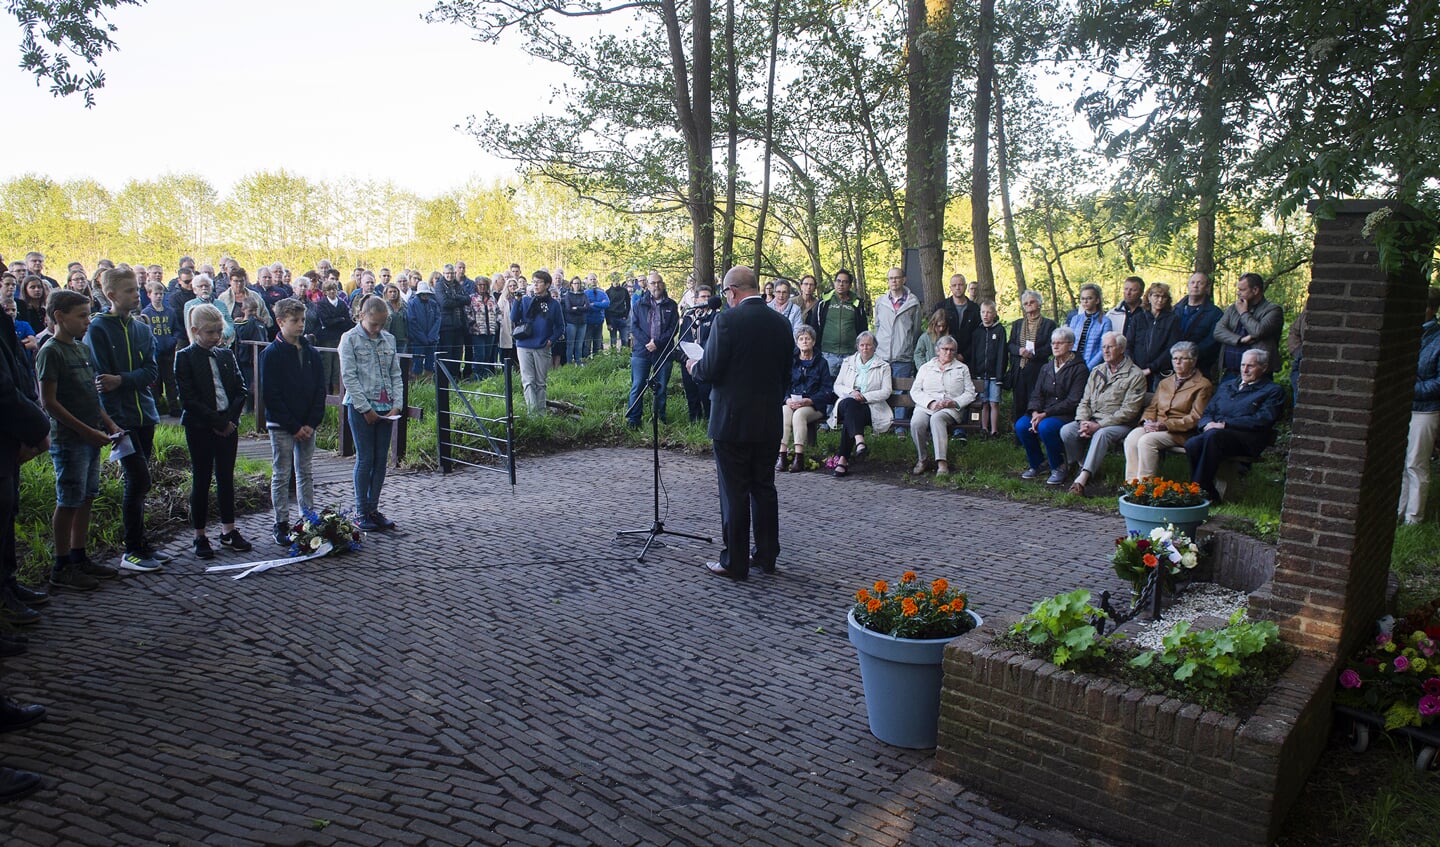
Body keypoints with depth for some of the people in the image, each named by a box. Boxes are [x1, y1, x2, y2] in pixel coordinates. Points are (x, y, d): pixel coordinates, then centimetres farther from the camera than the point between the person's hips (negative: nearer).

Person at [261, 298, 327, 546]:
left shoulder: (311, 352, 6)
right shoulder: (271, 354, -8)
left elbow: (320, 390, 6)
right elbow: (271, 395, -11)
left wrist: (312, 423, -6)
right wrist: (294, 426, -14)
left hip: (307, 426, 4)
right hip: (281, 426, -4)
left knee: (305, 473, 12)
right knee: (281, 476, 3)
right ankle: (281, 525, 9)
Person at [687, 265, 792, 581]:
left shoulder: (727, 320, -14)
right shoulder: (781, 322, 5)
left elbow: (710, 371, -15)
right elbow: (785, 374, 12)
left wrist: (693, 366, 6)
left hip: (732, 421, -6)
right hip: (769, 422, 6)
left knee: (734, 493, 2)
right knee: (764, 489, 15)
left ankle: (734, 562, 9)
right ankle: (766, 556, 23)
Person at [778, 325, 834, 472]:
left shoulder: (821, 362, 9)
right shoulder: (790, 361, 16)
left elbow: (826, 391, 1)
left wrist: (808, 401, -15)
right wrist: (788, 400, -13)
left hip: (814, 406, -2)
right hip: (791, 403, 2)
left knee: (799, 414, -34)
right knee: (784, 412, -32)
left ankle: (799, 457, -37)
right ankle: (782, 455, -37)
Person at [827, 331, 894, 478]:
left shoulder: (883, 366, 14)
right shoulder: (848, 362, 21)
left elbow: (886, 392, 2)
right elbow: (837, 386, 13)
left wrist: (864, 397, -11)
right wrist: (851, 392, -8)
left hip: (872, 407, -2)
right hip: (847, 404, 2)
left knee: (850, 417, -34)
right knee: (849, 403, -37)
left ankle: (843, 460, -39)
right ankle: (859, 439, -55)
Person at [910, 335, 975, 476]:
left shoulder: (962, 368, 21)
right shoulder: (926, 367, 21)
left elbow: (970, 393, 11)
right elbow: (915, 391, 9)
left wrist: (954, 402, -9)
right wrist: (930, 403, -9)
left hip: (951, 409, -1)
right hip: (926, 406, 1)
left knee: (936, 418, -39)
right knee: (916, 424, -34)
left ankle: (942, 463, -46)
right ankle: (921, 460, -19)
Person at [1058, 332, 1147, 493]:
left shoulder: (1135, 375, -4)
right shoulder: (1097, 372, 16)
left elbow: (1129, 411, -11)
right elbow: (1085, 402, 13)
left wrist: (1099, 425, -18)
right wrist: (1083, 422, -8)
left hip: (1120, 425, -6)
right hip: (1092, 421, 6)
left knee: (1101, 434, -37)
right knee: (1066, 430, -21)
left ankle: (1082, 479, -45)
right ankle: (1086, 467, -3)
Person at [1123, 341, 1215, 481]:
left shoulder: (1203, 385, 2)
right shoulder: (1164, 382, 25)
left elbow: (1196, 419, -8)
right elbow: (1151, 408, 21)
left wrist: (1165, 425, -17)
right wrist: (1148, 421, -3)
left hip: (1182, 433, -6)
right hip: (1156, 427, 6)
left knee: (1147, 441, -32)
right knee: (1131, 438, -26)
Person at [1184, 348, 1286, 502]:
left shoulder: (1273, 391, 10)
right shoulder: (1226, 386, 29)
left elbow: (1262, 420, -6)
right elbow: (1208, 411, 23)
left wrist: (1225, 424, -13)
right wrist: (1208, 423, -3)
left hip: (1247, 441, -5)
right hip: (1216, 434, 5)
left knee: (1213, 435, -37)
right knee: (1192, 443, -30)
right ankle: (1211, 495, -23)